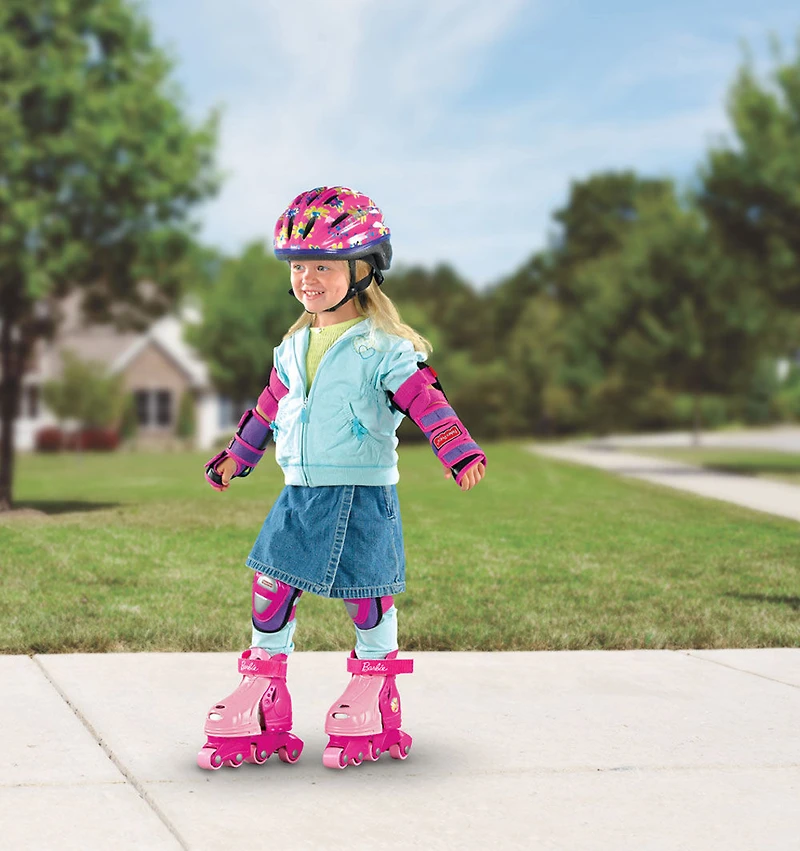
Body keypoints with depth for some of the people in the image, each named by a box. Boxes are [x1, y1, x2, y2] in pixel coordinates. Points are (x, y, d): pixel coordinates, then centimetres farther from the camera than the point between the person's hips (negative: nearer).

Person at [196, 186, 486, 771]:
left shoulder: (383, 349, -9)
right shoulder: (294, 348, 11)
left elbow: (426, 401, -17)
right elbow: (270, 406, 25)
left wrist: (460, 452, -31)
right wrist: (237, 457, 33)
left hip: (363, 496, -6)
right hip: (299, 494, 6)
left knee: (368, 596, 2)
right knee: (272, 586, 4)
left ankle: (372, 700, 19)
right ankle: (263, 696, 16)